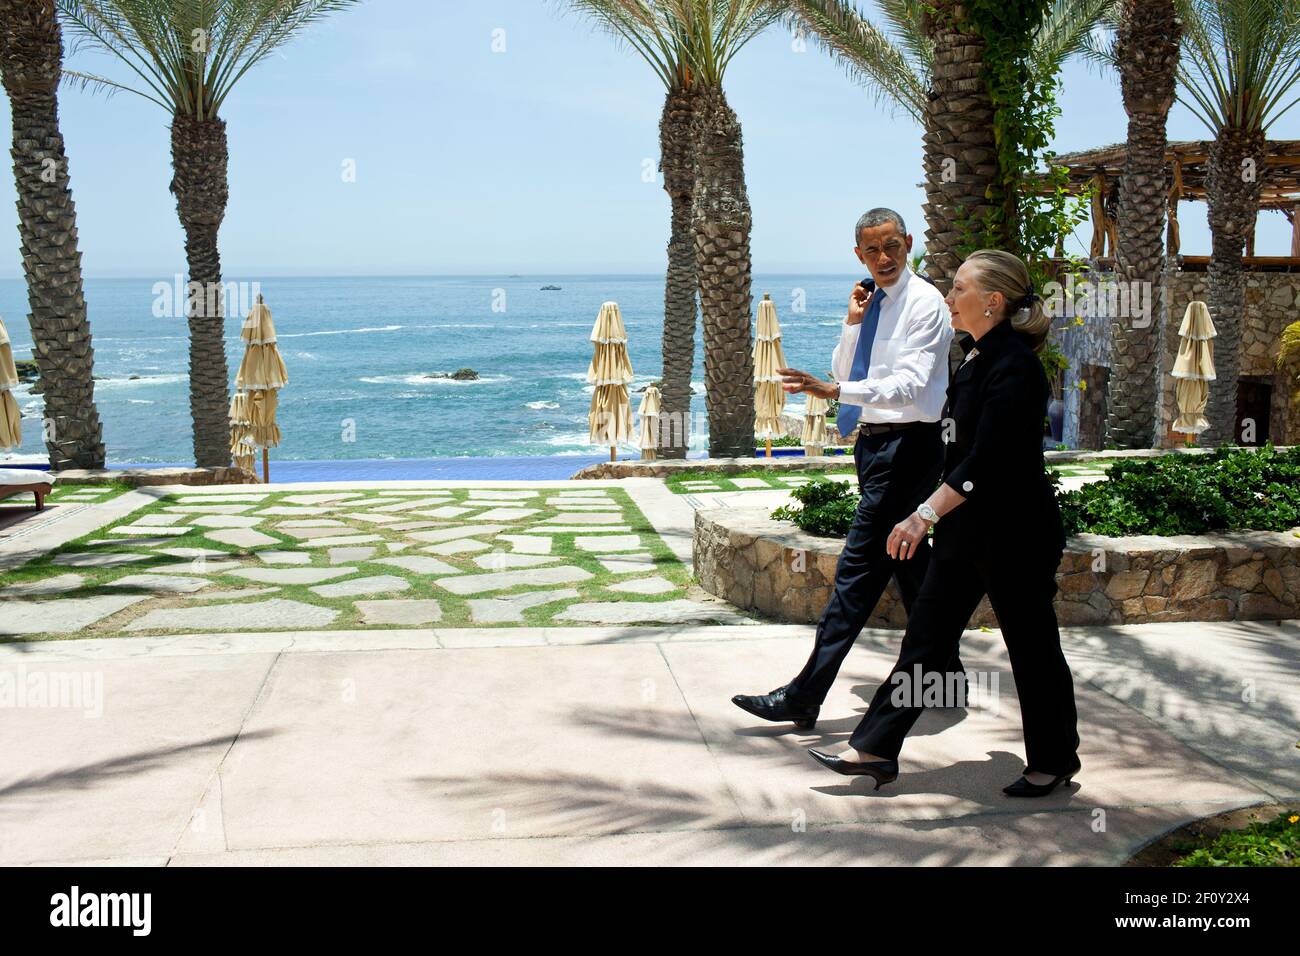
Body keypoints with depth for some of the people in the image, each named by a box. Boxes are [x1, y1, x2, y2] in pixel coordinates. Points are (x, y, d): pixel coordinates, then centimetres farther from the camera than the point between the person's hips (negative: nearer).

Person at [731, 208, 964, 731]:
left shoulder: (924, 303, -12)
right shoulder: (873, 304, 13)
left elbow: (909, 385, -24)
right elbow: (845, 374, 12)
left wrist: (834, 390, -35)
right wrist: (852, 324, -4)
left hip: (905, 447, -9)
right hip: (874, 442, 9)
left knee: (858, 568, -10)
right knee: (909, 562, 17)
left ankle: (804, 697, -10)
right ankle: (943, 670, 31)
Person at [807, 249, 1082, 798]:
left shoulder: (1013, 367, -20)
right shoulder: (978, 359, 9)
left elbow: (986, 459, -27)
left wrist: (928, 513, -32)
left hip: (1014, 533, -10)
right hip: (967, 527, 10)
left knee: (1031, 647, 6)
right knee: (926, 635, 9)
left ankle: (1053, 761, 24)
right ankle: (875, 750, 13)